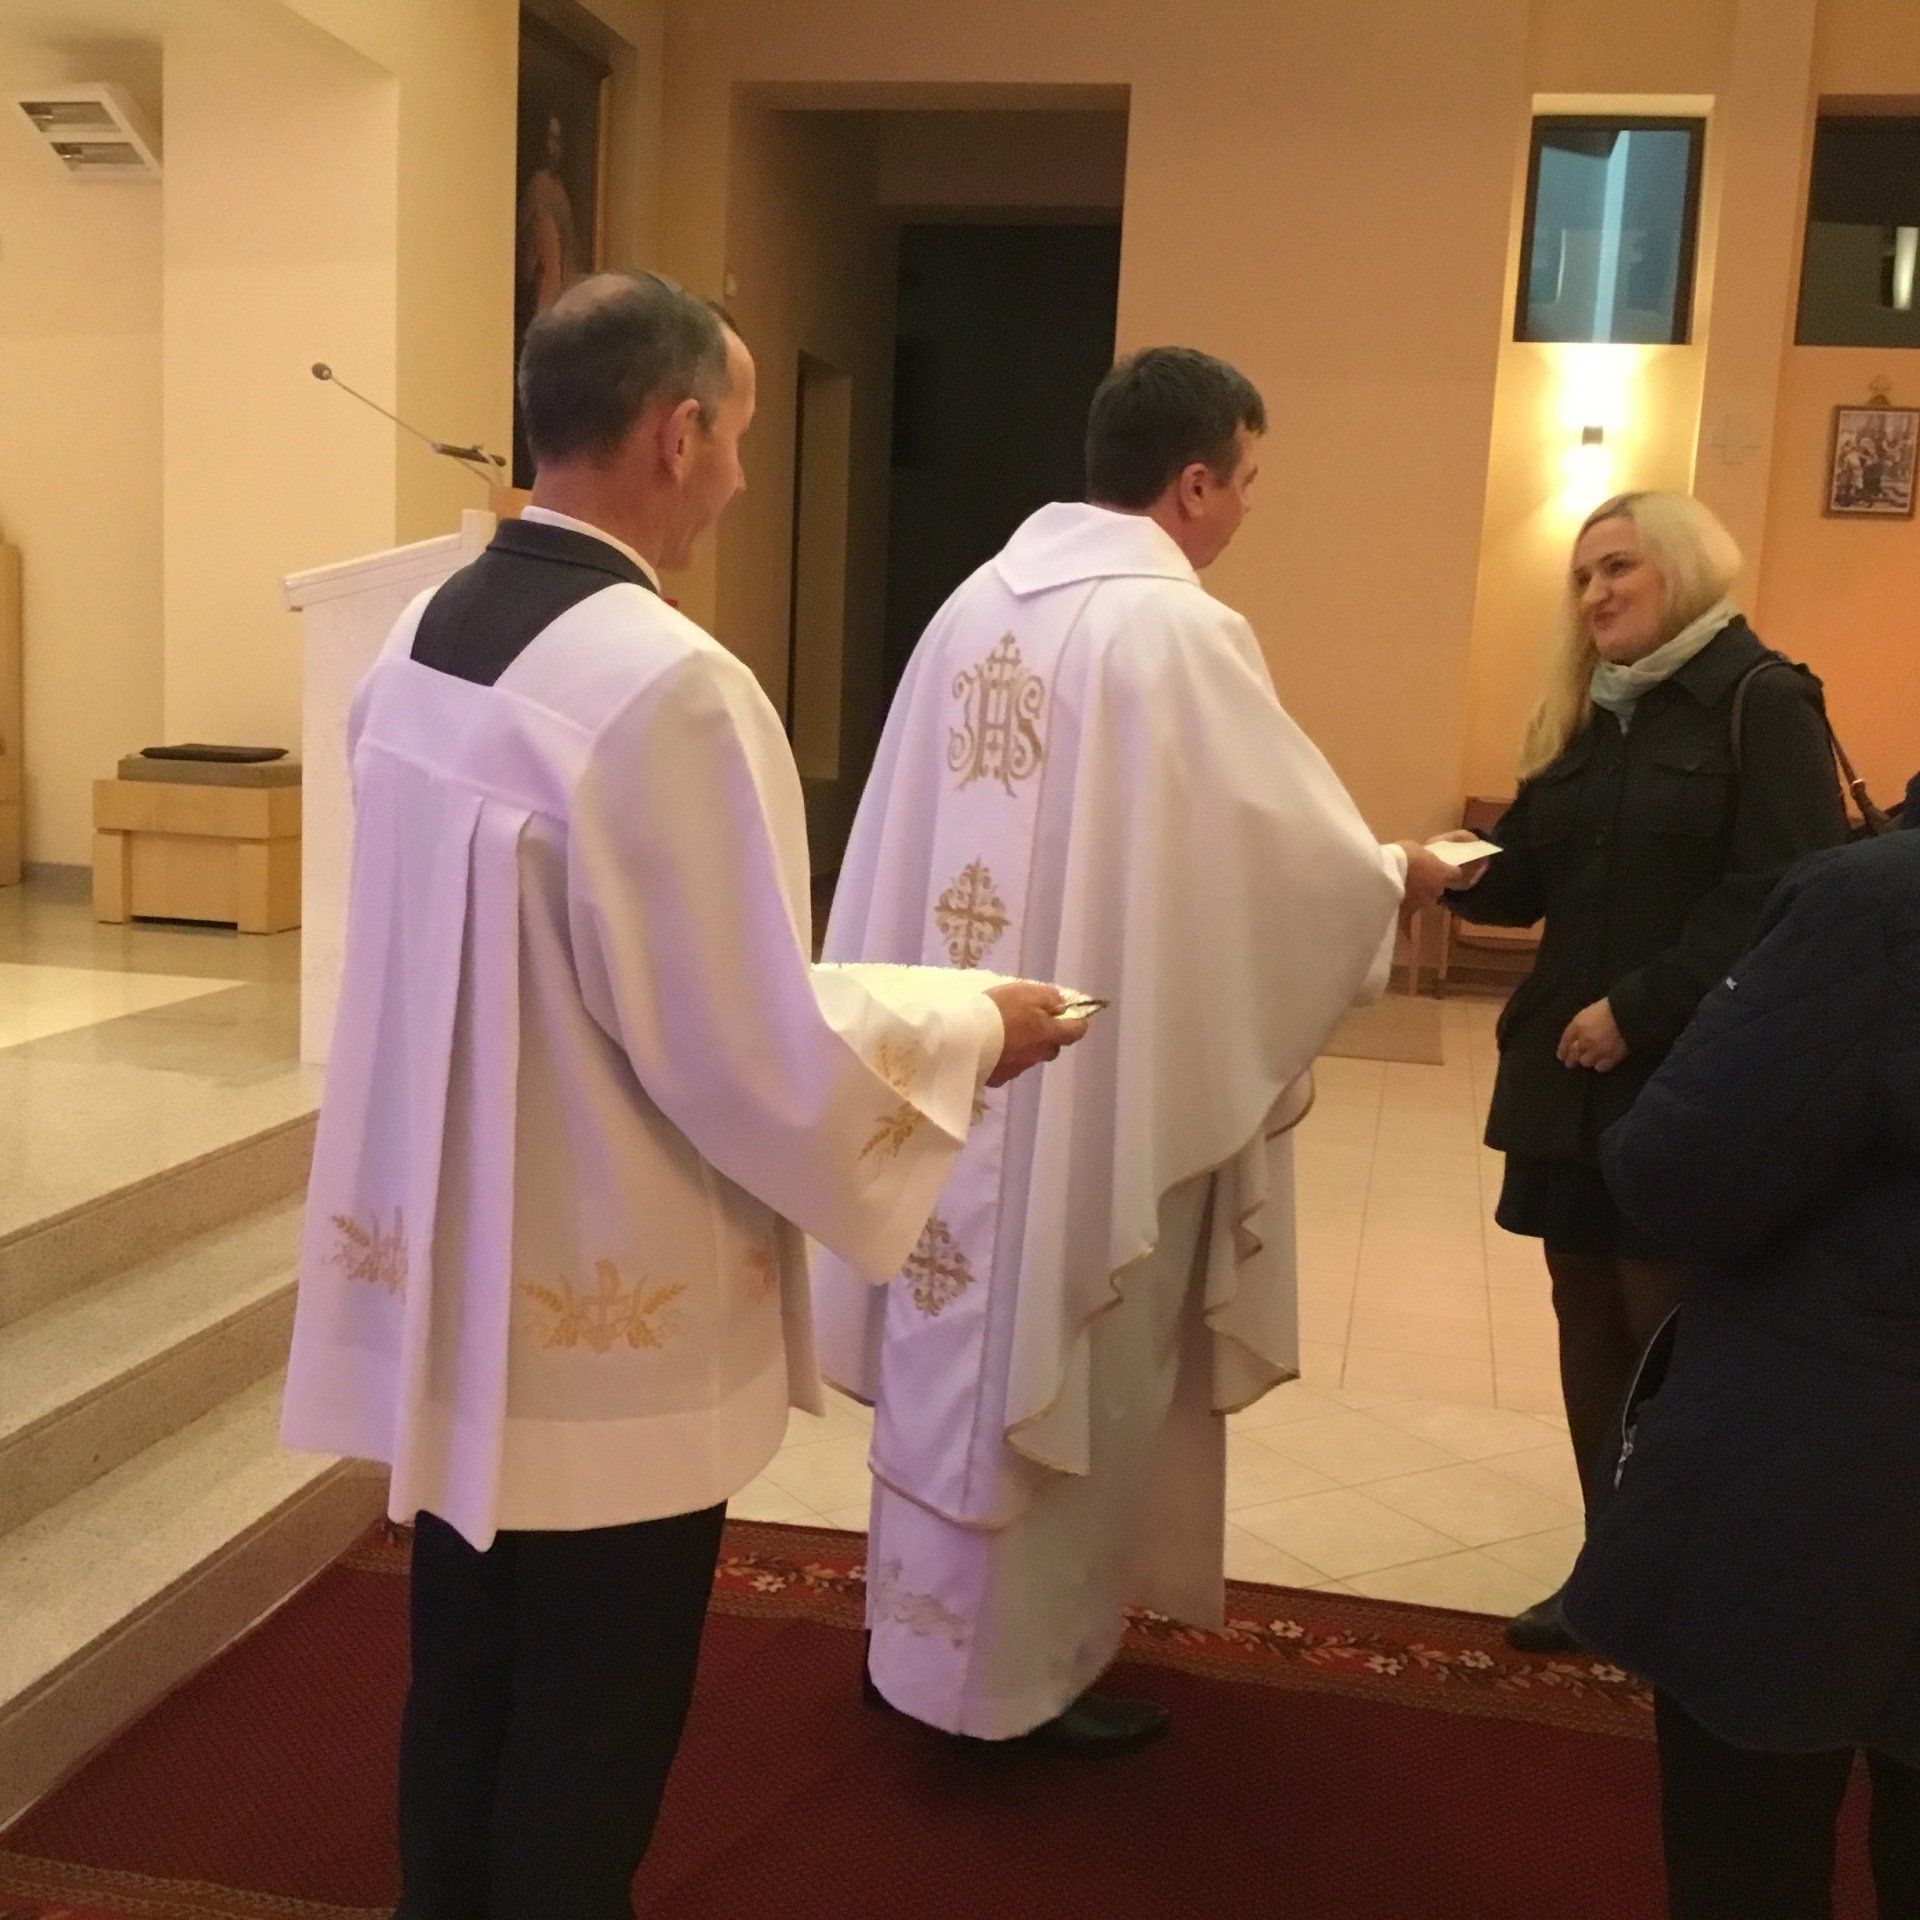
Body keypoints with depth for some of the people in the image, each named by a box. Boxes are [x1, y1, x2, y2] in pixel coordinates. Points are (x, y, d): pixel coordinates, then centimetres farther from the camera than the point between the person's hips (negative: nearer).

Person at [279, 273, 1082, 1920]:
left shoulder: (419, 640, 2)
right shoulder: (670, 685, -25)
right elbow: (762, 1055, -23)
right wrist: (970, 1033, -5)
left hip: (449, 1288, 8)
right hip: (608, 1324, -8)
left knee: (461, 1693, 24)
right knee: (585, 1742, 13)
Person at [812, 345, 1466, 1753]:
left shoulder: (980, 602, 4)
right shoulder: (1177, 631, -18)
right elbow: (1288, 843, -13)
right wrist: (1400, 881, 8)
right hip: (1100, 1081, -7)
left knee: (957, 1342, 19)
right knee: (1068, 1370, 8)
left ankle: (921, 1635, 35)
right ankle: (1024, 1677, 24)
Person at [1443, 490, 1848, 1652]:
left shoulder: (1763, 704, -6)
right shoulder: (1584, 718, 15)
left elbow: (1782, 896, -15)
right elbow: (1531, 880, 12)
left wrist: (1638, 1009, -18)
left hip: (1693, 1081, -7)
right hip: (1570, 1077, 7)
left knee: (1675, 1335, -2)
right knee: (1592, 1323, 11)